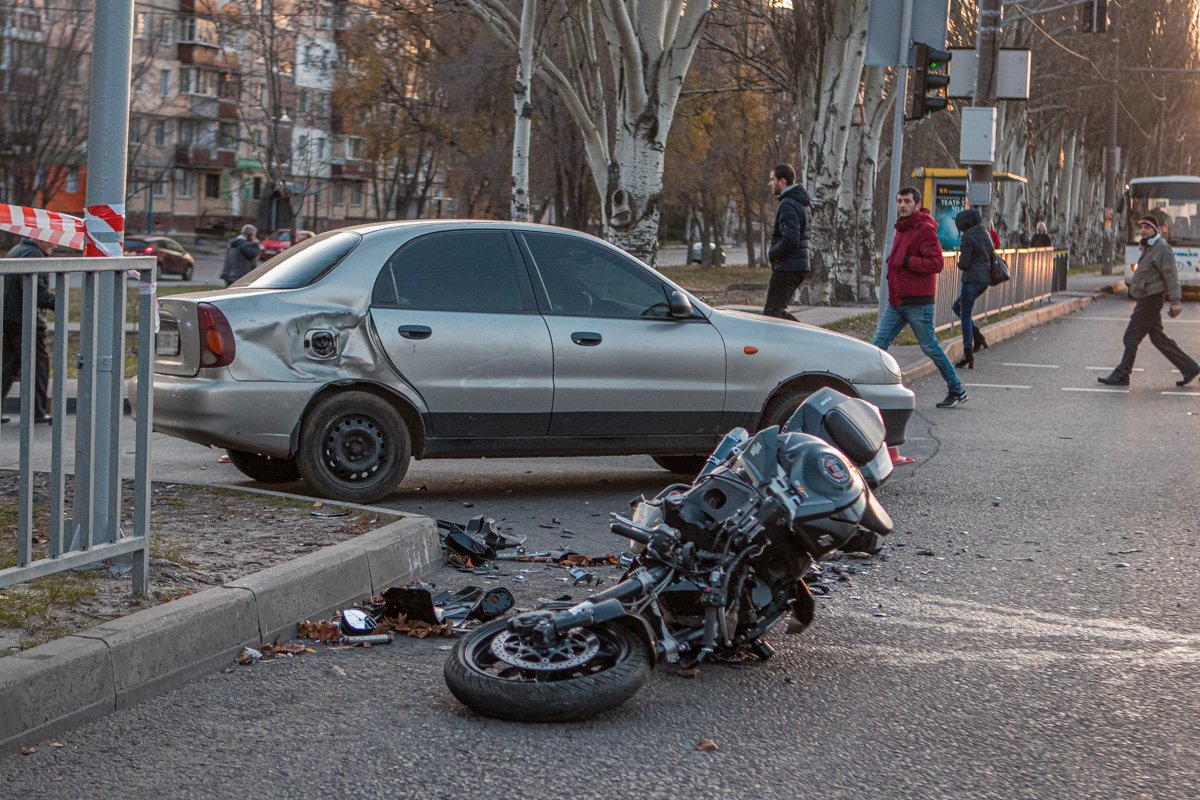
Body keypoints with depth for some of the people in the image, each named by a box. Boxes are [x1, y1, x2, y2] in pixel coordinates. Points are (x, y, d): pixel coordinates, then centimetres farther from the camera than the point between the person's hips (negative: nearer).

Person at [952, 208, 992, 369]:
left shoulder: (968, 237, -14)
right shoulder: (984, 235, 11)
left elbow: (963, 263, -15)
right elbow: (992, 255, 15)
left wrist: (960, 264, 6)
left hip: (972, 279, -9)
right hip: (985, 279, 9)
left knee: (965, 315, -1)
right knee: (957, 307, 22)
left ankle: (968, 354, -1)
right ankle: (978, 337, 11)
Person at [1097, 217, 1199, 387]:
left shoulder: (1162, 248, -14)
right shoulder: (1148, 248, 17)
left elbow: (1171, 275, -19)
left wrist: (1175, 301, -25)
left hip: (1150, 301, -10)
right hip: (1146, 300, 10)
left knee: (1132, 337, -5)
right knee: (1158, 338, 12)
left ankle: (1121, 375, 2)